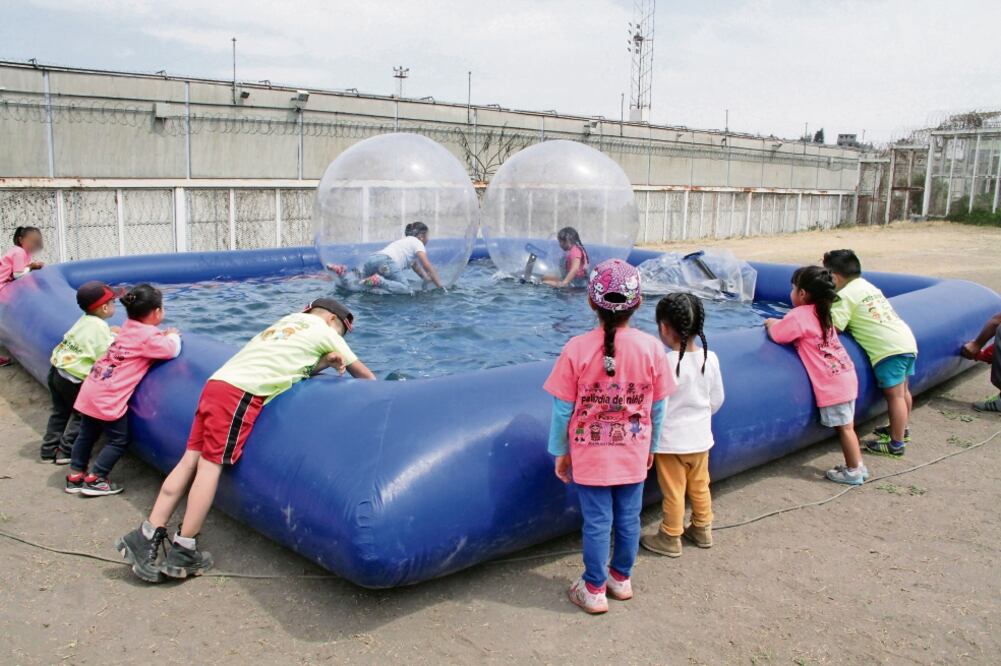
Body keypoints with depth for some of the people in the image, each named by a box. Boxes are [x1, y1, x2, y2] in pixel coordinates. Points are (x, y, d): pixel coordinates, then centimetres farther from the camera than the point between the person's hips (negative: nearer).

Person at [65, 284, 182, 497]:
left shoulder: (129, 326, 10)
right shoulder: (148, 335, -13)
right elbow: (172, 351, -19)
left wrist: (164, 336, 6)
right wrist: (173, 336, 1)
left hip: (91, 389, 9)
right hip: (108, 398, -9)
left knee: (87, 434, 19)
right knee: (118, 440, 6)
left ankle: (75, 476, 29)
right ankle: (94, 480, 8)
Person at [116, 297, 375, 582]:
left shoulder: (287, 321, 31)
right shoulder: (324, 331, 12)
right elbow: (363, 374, 21)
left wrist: (323, 363, 12)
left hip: (217, 381, 7)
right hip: (242, 393, -7)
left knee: (190, 460, 4)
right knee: (211, 464, -7)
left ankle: (146, 538, 1)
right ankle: (183, 553, -4)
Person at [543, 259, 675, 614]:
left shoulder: (577, 349, -17)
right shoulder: (651, 347, -11)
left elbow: (563, 409, -10)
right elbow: (657, 407, -1)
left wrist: (560, 452, 3)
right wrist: (650, 446, 14)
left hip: (590, 455, -2)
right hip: (634, 454, 2)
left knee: (597, 521, 10)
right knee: (628, 517, 18)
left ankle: (594, 589, 24)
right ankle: (621, 578, 37)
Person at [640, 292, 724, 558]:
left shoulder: (664, 363, -24)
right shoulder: (710, 358, -8)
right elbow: (717, 400, 4)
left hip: (671, 441, -5)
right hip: (701, 438, 5)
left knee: (673, 492, 8)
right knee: (700, 486, 21)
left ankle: (670, 539, 22)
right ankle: (702, 529, 37)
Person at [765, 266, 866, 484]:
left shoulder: (800, 314, -15)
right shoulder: (820, 311, 12)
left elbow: (776, 335, -13)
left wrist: (771, 324, 6)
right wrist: (778, 323, 12)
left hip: (832, 382, -8)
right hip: (844, 375, 8)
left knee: (844, 427, 3)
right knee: (846, 426, 17)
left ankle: (854, 471, 13)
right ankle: (857, 466, 26)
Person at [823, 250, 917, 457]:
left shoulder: (845, 295, -8)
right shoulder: (866, 285, 20)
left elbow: (832, 327, -17)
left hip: (889, 349, -10)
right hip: (907, 341, 10)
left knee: (894, 395, -3)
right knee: (902, 391, 22)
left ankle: (896, 444, 3)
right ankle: (901, 429, 38)